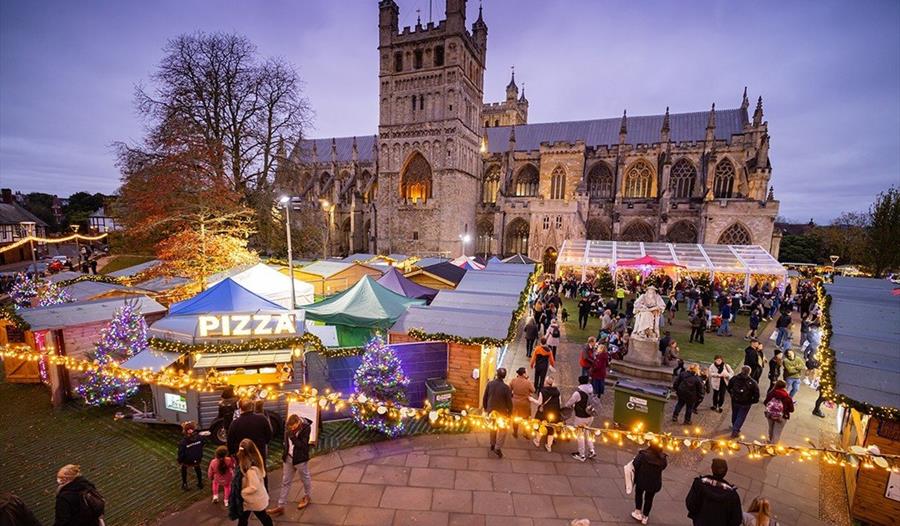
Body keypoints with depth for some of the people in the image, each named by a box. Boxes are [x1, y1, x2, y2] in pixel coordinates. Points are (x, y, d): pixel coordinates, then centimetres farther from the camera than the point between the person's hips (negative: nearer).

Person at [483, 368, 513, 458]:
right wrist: (510, 412, 1)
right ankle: (498, 448, 9)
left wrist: (485, 407, 12)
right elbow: (509, 402, -16)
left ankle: (492, 445, 39)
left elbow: (485, 397, -5)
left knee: (493, 428, 25)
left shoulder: (490, 384, -15)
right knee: (502, 430, 15)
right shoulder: (505, 387, -25)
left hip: (491, 410, 4)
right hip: (501, 412, -4)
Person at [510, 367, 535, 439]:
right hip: (525, 403, -2)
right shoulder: (528, 382, -26)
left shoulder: (513, 381, -18)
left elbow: (509, 389, -5)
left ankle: (515, 433, 38)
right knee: (525, 418, 22)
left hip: (515, 402, 2)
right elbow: (533, 390, -10)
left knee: (515, 418, 22)